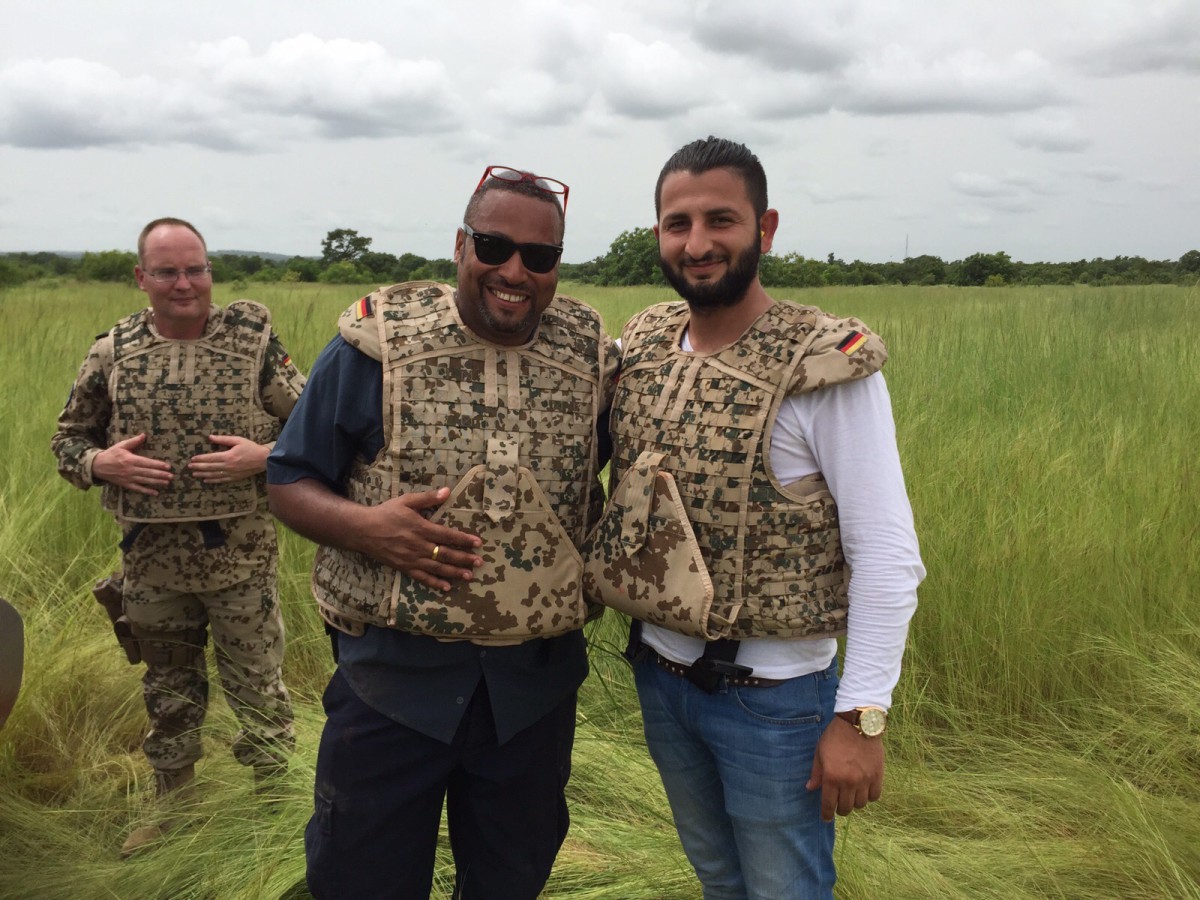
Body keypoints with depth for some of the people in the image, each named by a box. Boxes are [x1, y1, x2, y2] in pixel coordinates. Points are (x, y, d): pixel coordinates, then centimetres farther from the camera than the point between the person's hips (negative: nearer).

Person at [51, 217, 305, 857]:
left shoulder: (253, 337, -6)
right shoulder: (113, 350, 0)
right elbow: (68, 438, 10)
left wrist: (261, 456, -19)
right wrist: (100, 463, -11)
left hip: (241, 557, -2)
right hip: (152, 561, 3)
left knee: (259, 693, 7)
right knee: (168, 695, 21)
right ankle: (170, 811, 41)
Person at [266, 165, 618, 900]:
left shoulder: (591, 356, -1)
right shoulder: (376, 344, -9)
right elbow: (289, 481, -3)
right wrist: (366, 526, -21)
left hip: (536, 681, 3)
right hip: (392, 670, -2)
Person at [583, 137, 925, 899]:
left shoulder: (827, 367, -18)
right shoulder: (643, 345, -1)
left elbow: (887, 555, -18)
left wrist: (862, 716, -18)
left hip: (772, 693, -5)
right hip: (659, 674, 5)